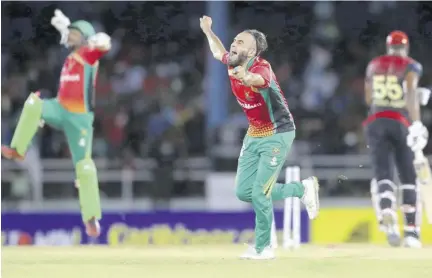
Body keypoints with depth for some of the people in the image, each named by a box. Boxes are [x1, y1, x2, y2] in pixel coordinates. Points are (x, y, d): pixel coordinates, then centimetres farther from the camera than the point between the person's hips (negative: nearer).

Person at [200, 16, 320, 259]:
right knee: (243, 192, 6)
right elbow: (219, 51, 23)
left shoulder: (260, 67, -27)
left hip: (277, 136, -8)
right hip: (254, 136, 8)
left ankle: (263, 248, 8)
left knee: (259, 193, -12)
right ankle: (301, 189, 22)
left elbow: (259, 81, -55)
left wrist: (247, 78, -75)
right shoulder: (234, 63, -4)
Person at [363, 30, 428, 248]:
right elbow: (411, 93, -17)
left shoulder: (373, 66, 14)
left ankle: (387, 213, -37)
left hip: (376, 122, 2)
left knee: (382, 173, -6)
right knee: (408, 178, 7)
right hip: (401, 122, -2)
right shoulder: (410, 67, 1)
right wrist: (416, 123, -27)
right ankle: (411, 231, 2)